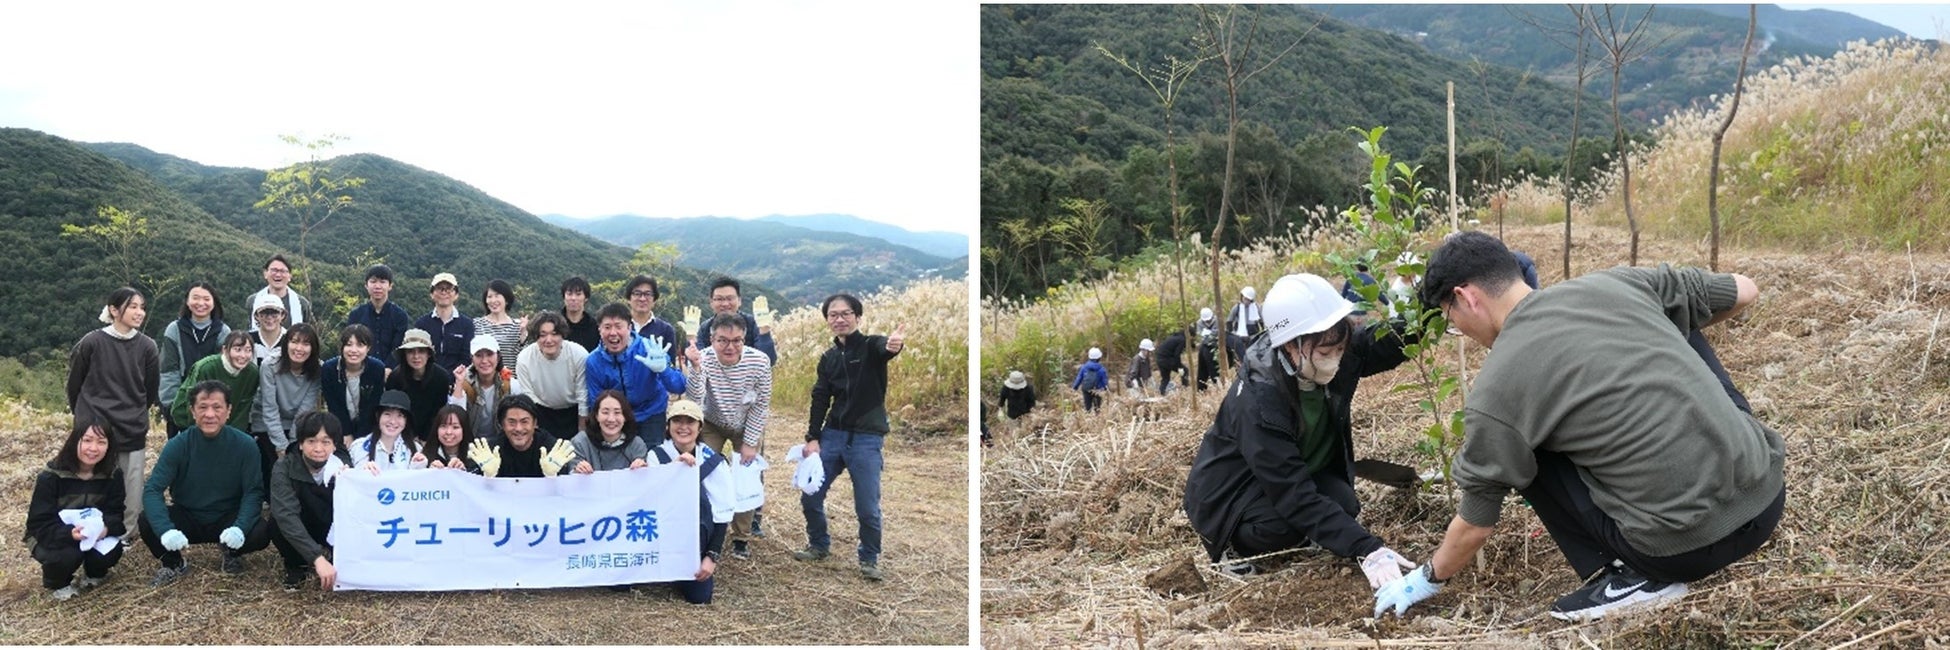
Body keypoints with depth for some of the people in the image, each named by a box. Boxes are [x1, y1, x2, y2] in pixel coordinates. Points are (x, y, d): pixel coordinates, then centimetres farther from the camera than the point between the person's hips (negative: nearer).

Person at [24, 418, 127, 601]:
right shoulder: (50, 477, -22)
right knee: (67, 555, -34)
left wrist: (105, 528, -37)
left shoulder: (113, 475, -13)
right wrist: (70, 533, -42)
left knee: (112, 552, -27)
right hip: (51, 538, -3)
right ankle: (57, 583, 2)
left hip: (95, 535, 3)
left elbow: (116, 514, -13)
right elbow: (40, 524, -23)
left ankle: (94, 573, 11)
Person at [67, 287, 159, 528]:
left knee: (133, 495, 1)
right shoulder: (91, 343, -7)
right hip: (94, 430, -1)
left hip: (132, 432, 2)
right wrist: (83, 415, 16)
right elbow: (74, 383, 6)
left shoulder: (147, 347, -2)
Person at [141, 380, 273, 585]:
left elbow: (253, 492, -14)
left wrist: (240, 528, -35)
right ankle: (173, 564, 5)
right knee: (147, 522, -27)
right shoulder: (177, 446, -13)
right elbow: (152, 489, -20)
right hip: (187, 518, 1)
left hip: (228, 519, -1)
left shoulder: (245, 446, -14)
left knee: (261, 533, -29)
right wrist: (166, 530, -39)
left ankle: (232, 553, 9)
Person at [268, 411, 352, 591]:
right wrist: (317, 558, -48)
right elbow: (286, 516, -37)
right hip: (296, 534, -1)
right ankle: (295, 566, -4)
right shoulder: (284, 468, -23)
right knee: (278, 523, -33)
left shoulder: (342, 465, -17)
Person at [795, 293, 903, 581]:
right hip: (832, 434, 5)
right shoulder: (828, 358, 9)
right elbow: (820, 399, 9)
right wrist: (812, 438, -2)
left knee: (867, 507, -4)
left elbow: (884, 348, -32)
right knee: (810, 497, 8)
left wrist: (894, 345, -57)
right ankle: (819, 545, 31)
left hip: (866, 438, -5)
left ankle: (869, 559, 16)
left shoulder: (871, 346, -8)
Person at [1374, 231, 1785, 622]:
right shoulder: (1615, 283, 6)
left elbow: (1475, 524, 6)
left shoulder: (1494, 390, -6)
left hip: (1685, 546, -6)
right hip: (1766, 493, 6)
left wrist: (1429, 578, 26)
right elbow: (1744, 291, 19)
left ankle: (1632, 575, 9)